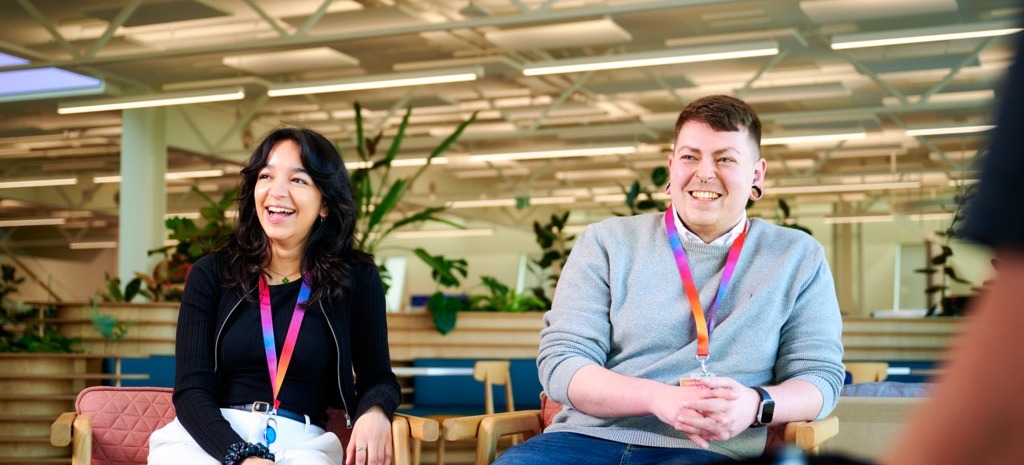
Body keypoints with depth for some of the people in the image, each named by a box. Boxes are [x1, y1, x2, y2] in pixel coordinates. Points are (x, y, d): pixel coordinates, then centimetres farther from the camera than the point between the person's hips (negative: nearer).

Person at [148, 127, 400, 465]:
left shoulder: (356, 279, 4)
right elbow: (191, 389, -3)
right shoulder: (212, 273, 4)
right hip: (209, 437, 0)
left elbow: (377, 376, 14)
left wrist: (374, 412, -12)